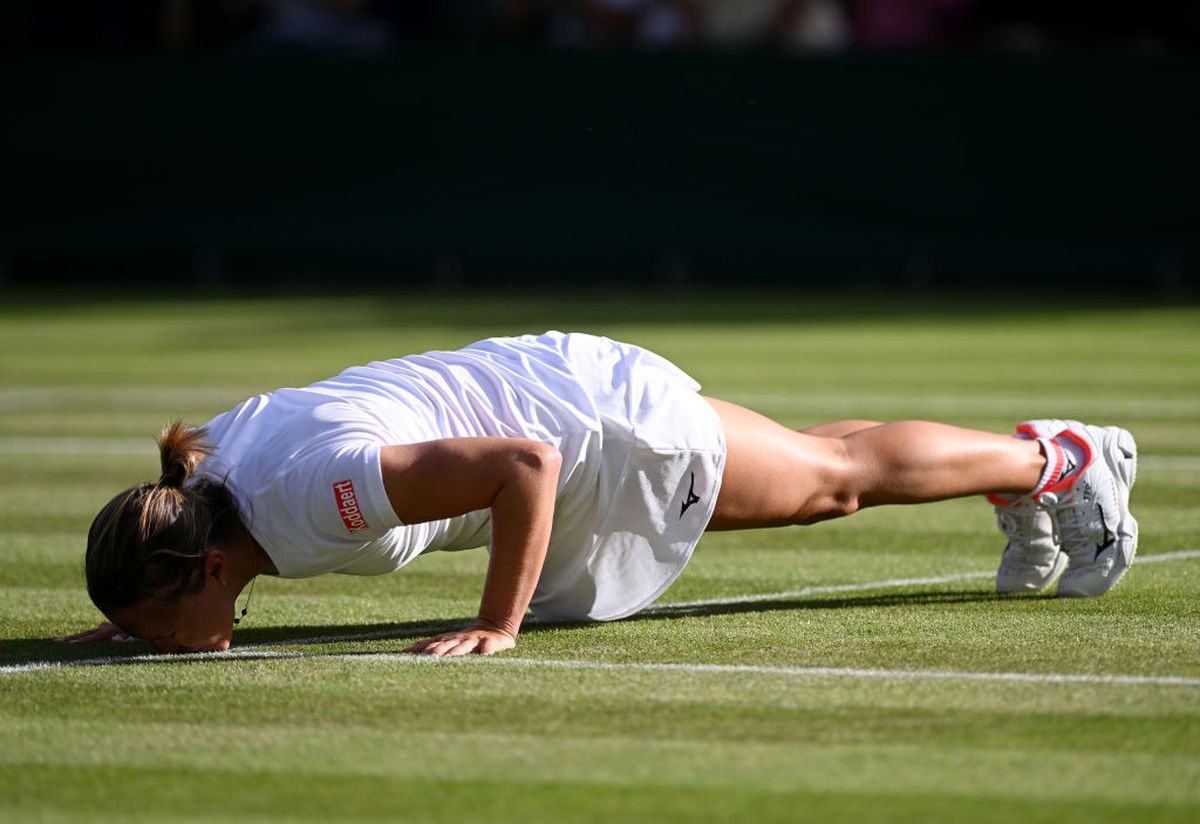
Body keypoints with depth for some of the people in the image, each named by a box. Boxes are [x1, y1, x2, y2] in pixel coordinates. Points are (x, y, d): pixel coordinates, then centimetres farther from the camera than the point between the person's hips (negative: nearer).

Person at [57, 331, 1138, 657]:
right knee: (824, 479, 25)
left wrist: (499, 628, -37)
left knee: (842, 475, 14)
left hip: (596, 418, -8)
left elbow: (522, 465, -41)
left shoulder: (319, 488, -40)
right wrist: (148, 620, -1)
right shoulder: (204, 463, -16)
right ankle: (1043, 464, 45)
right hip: (532, 384, 8)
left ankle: (1059, 462, 37)